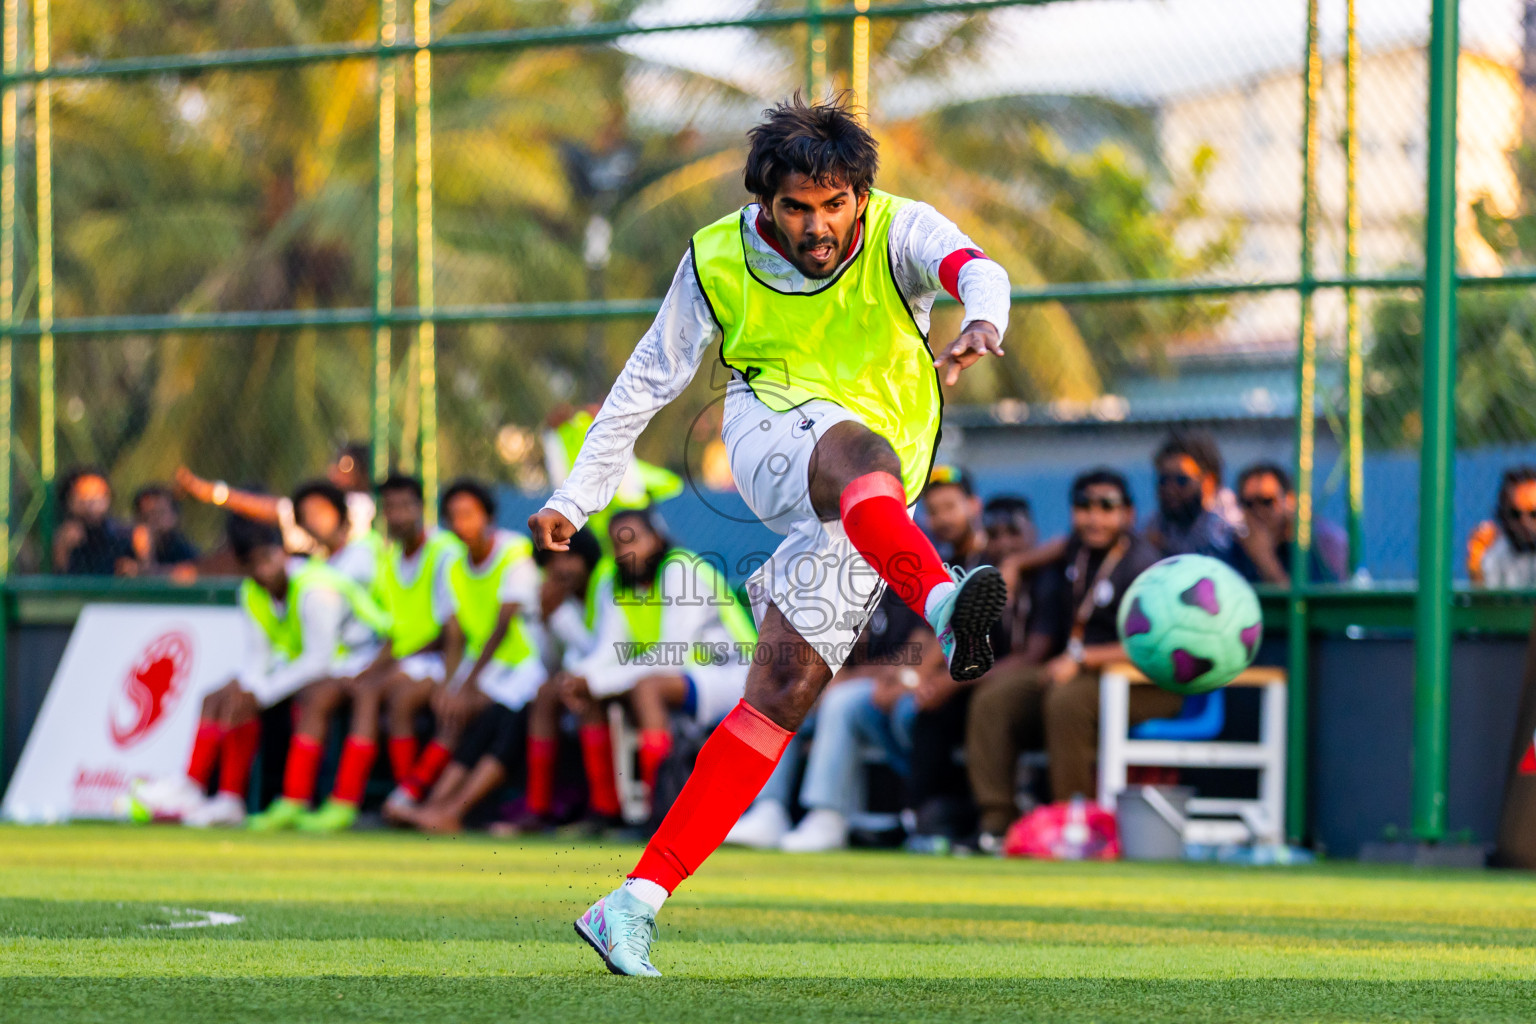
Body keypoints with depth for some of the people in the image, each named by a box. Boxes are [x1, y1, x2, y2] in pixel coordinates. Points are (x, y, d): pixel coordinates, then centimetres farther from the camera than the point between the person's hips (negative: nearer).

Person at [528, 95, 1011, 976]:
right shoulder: (719, 261, -2)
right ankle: (944, 604, -71)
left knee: (784, 695, -9)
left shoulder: (898, 234, -8)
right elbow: (649, 382, 10)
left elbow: (972, 266, -31)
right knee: (859, 449, -37)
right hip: (774, 436, -1)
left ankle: (636, 904, -7)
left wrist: (981, 325, -55)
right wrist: (576, 499, 8)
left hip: (876, 511, 1)